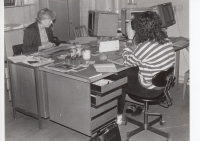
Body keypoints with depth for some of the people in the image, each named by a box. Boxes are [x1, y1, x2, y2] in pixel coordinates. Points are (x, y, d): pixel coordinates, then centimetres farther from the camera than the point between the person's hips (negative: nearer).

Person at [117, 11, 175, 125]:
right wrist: (134, 49, 11)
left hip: (149, 90, -7)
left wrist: (127, 50, 9)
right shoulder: (167, 41, -5)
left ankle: (119, 116, 29)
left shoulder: (144, 47, -28)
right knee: (128, 72, 25)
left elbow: (128, 62, -10)